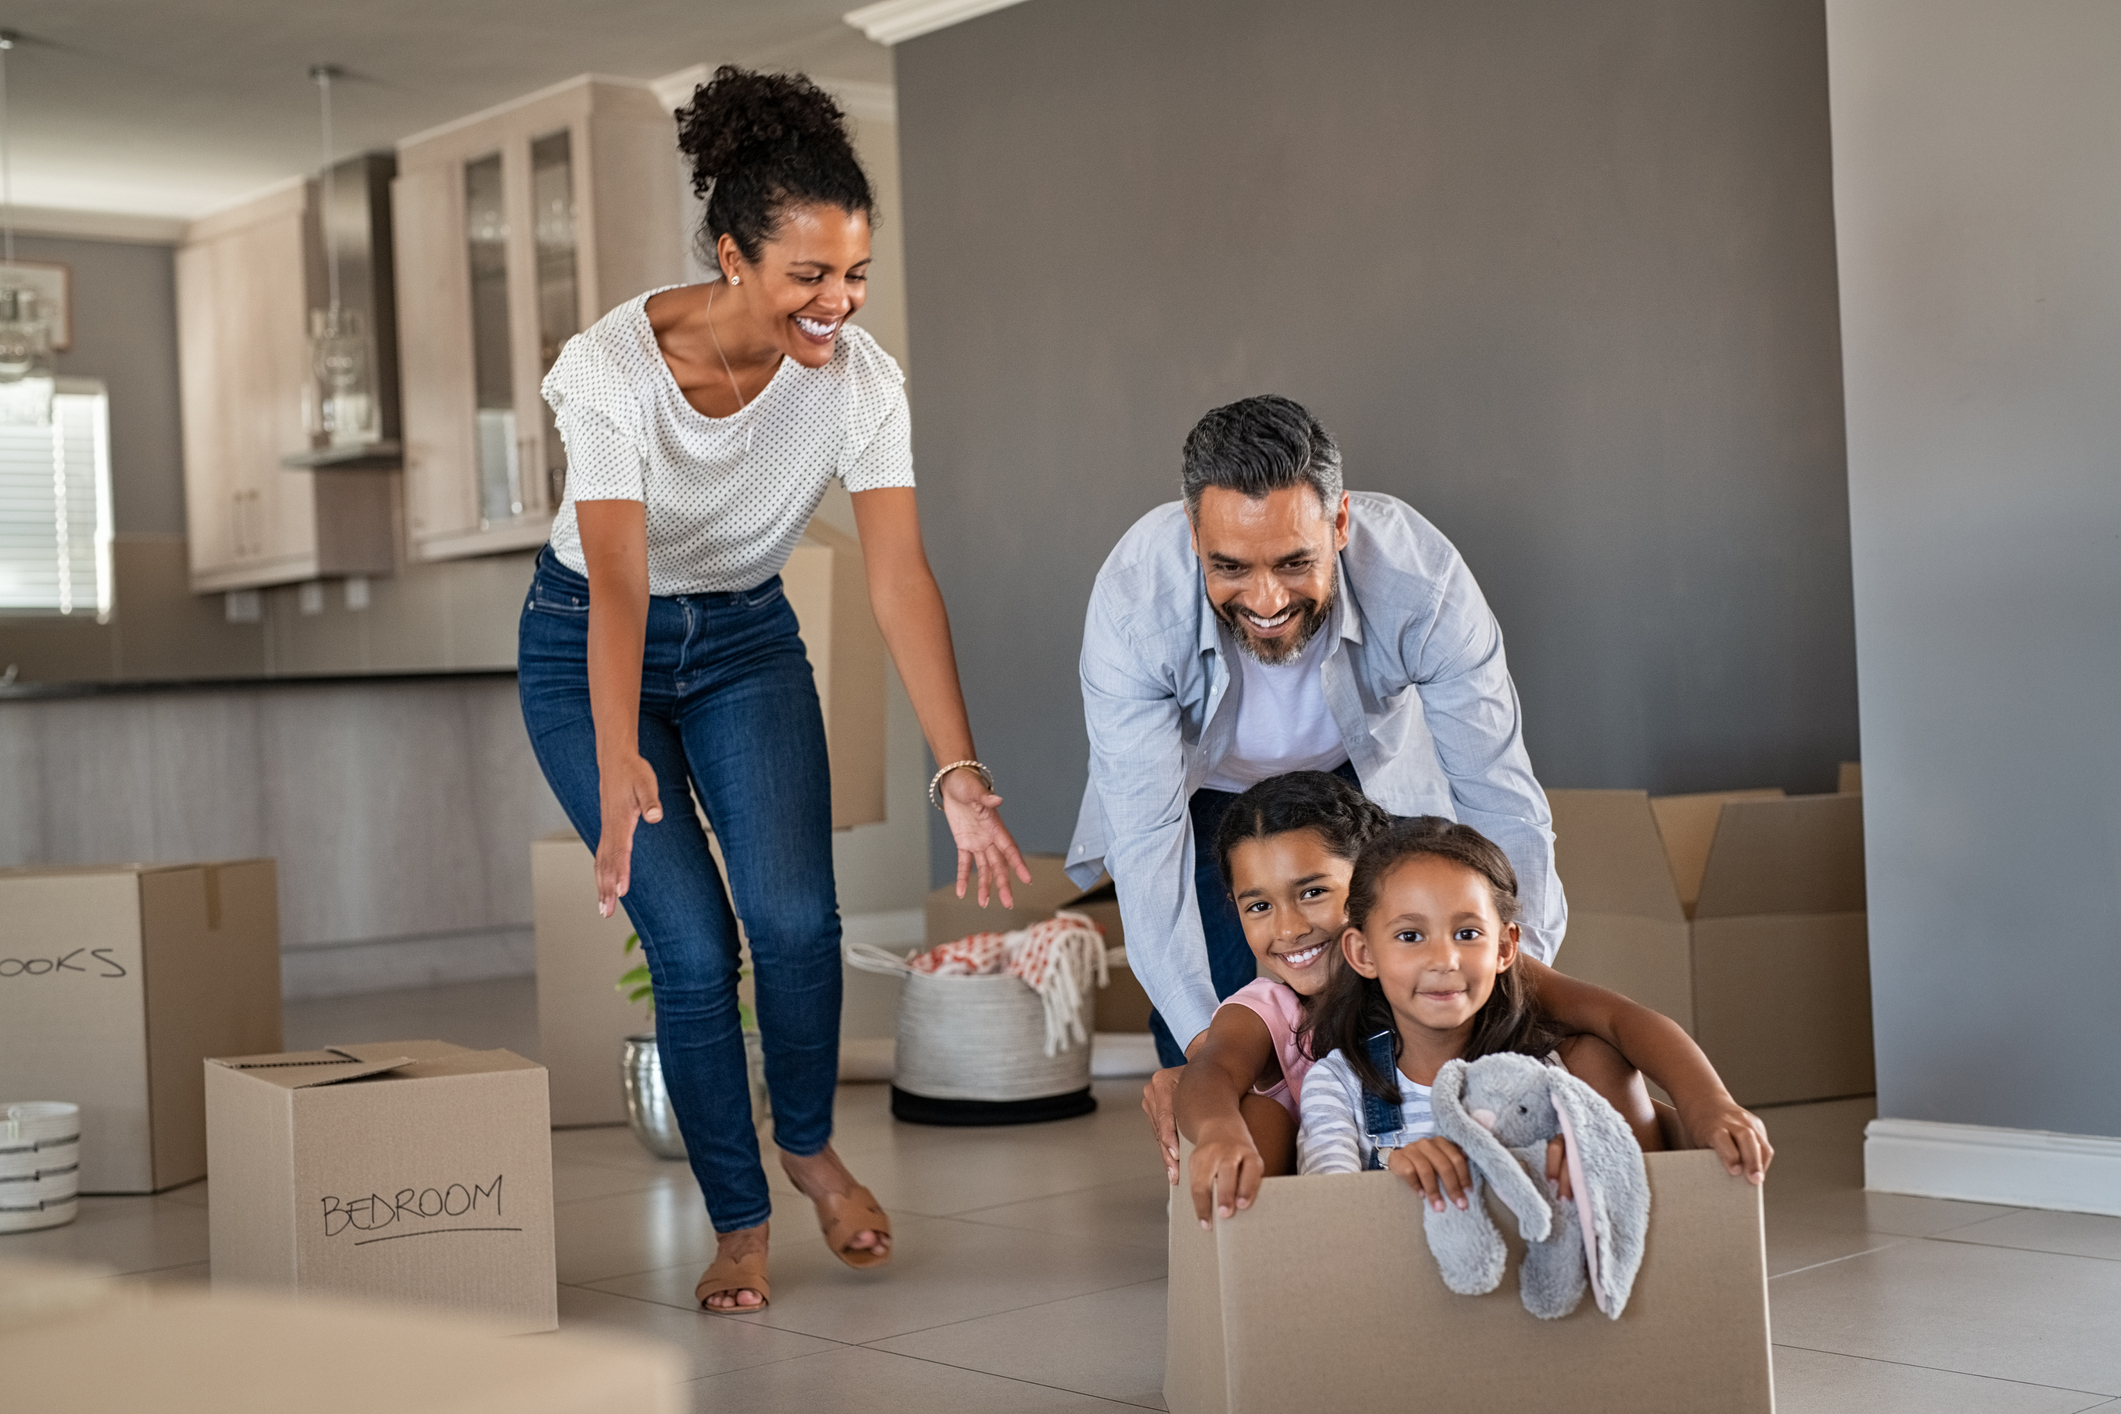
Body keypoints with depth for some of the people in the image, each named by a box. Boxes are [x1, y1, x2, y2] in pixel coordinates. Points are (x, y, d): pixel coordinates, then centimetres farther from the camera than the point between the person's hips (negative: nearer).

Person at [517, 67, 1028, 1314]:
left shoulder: (860, 379, -21)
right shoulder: (614, 368, -30)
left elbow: (902, 576, -28)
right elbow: (617, 579, -40)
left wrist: (962, 771, -38)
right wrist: (619, 763, -54)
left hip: (748, 639, 3)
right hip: (590, 649, -2)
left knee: (796, 917, -15)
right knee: (694, 944, -12)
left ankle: (810, 1145, 15)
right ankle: (739, 1219, 9)